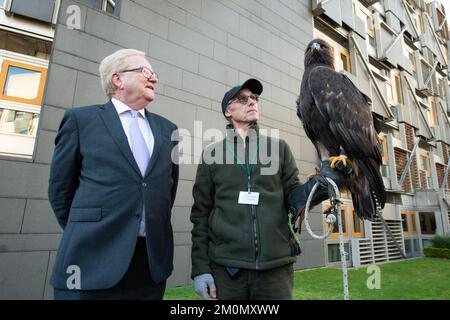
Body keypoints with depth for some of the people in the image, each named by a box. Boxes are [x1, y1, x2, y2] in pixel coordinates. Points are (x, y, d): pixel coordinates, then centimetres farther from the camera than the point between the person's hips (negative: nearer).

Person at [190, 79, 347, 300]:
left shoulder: (279, 148, 8)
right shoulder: (212, 153, 4)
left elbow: (293, 197, 4)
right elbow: (201, 213, 3)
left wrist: (322, 182, -15)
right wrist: (200, 267, -1)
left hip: (276, 266, 1)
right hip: (225, 266, 0)